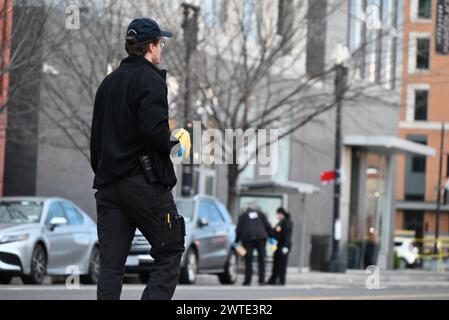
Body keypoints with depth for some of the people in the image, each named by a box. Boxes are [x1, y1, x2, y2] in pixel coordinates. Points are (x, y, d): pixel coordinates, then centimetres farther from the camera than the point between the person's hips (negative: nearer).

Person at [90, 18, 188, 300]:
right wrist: (170, 145, -1)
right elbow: (155, 129, -20)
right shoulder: (150, 80, -8)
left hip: (107, 183, 7)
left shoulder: (109, 82, 18)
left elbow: (96, 137, 19)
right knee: (170, 253, 1)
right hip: (144, 181, -7)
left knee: (111, 263, 3)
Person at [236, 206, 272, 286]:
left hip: (248, 238, -1)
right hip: (261, 237, 1)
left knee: (248, 260, 1)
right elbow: (267, 226, 10)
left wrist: (236, 240, 12)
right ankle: (262, 280, 0)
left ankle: (248, 281, -2)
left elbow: (239, 229, 7)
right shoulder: (260, 214, 19)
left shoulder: (243, 215, 16)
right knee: (261, 260, 5)